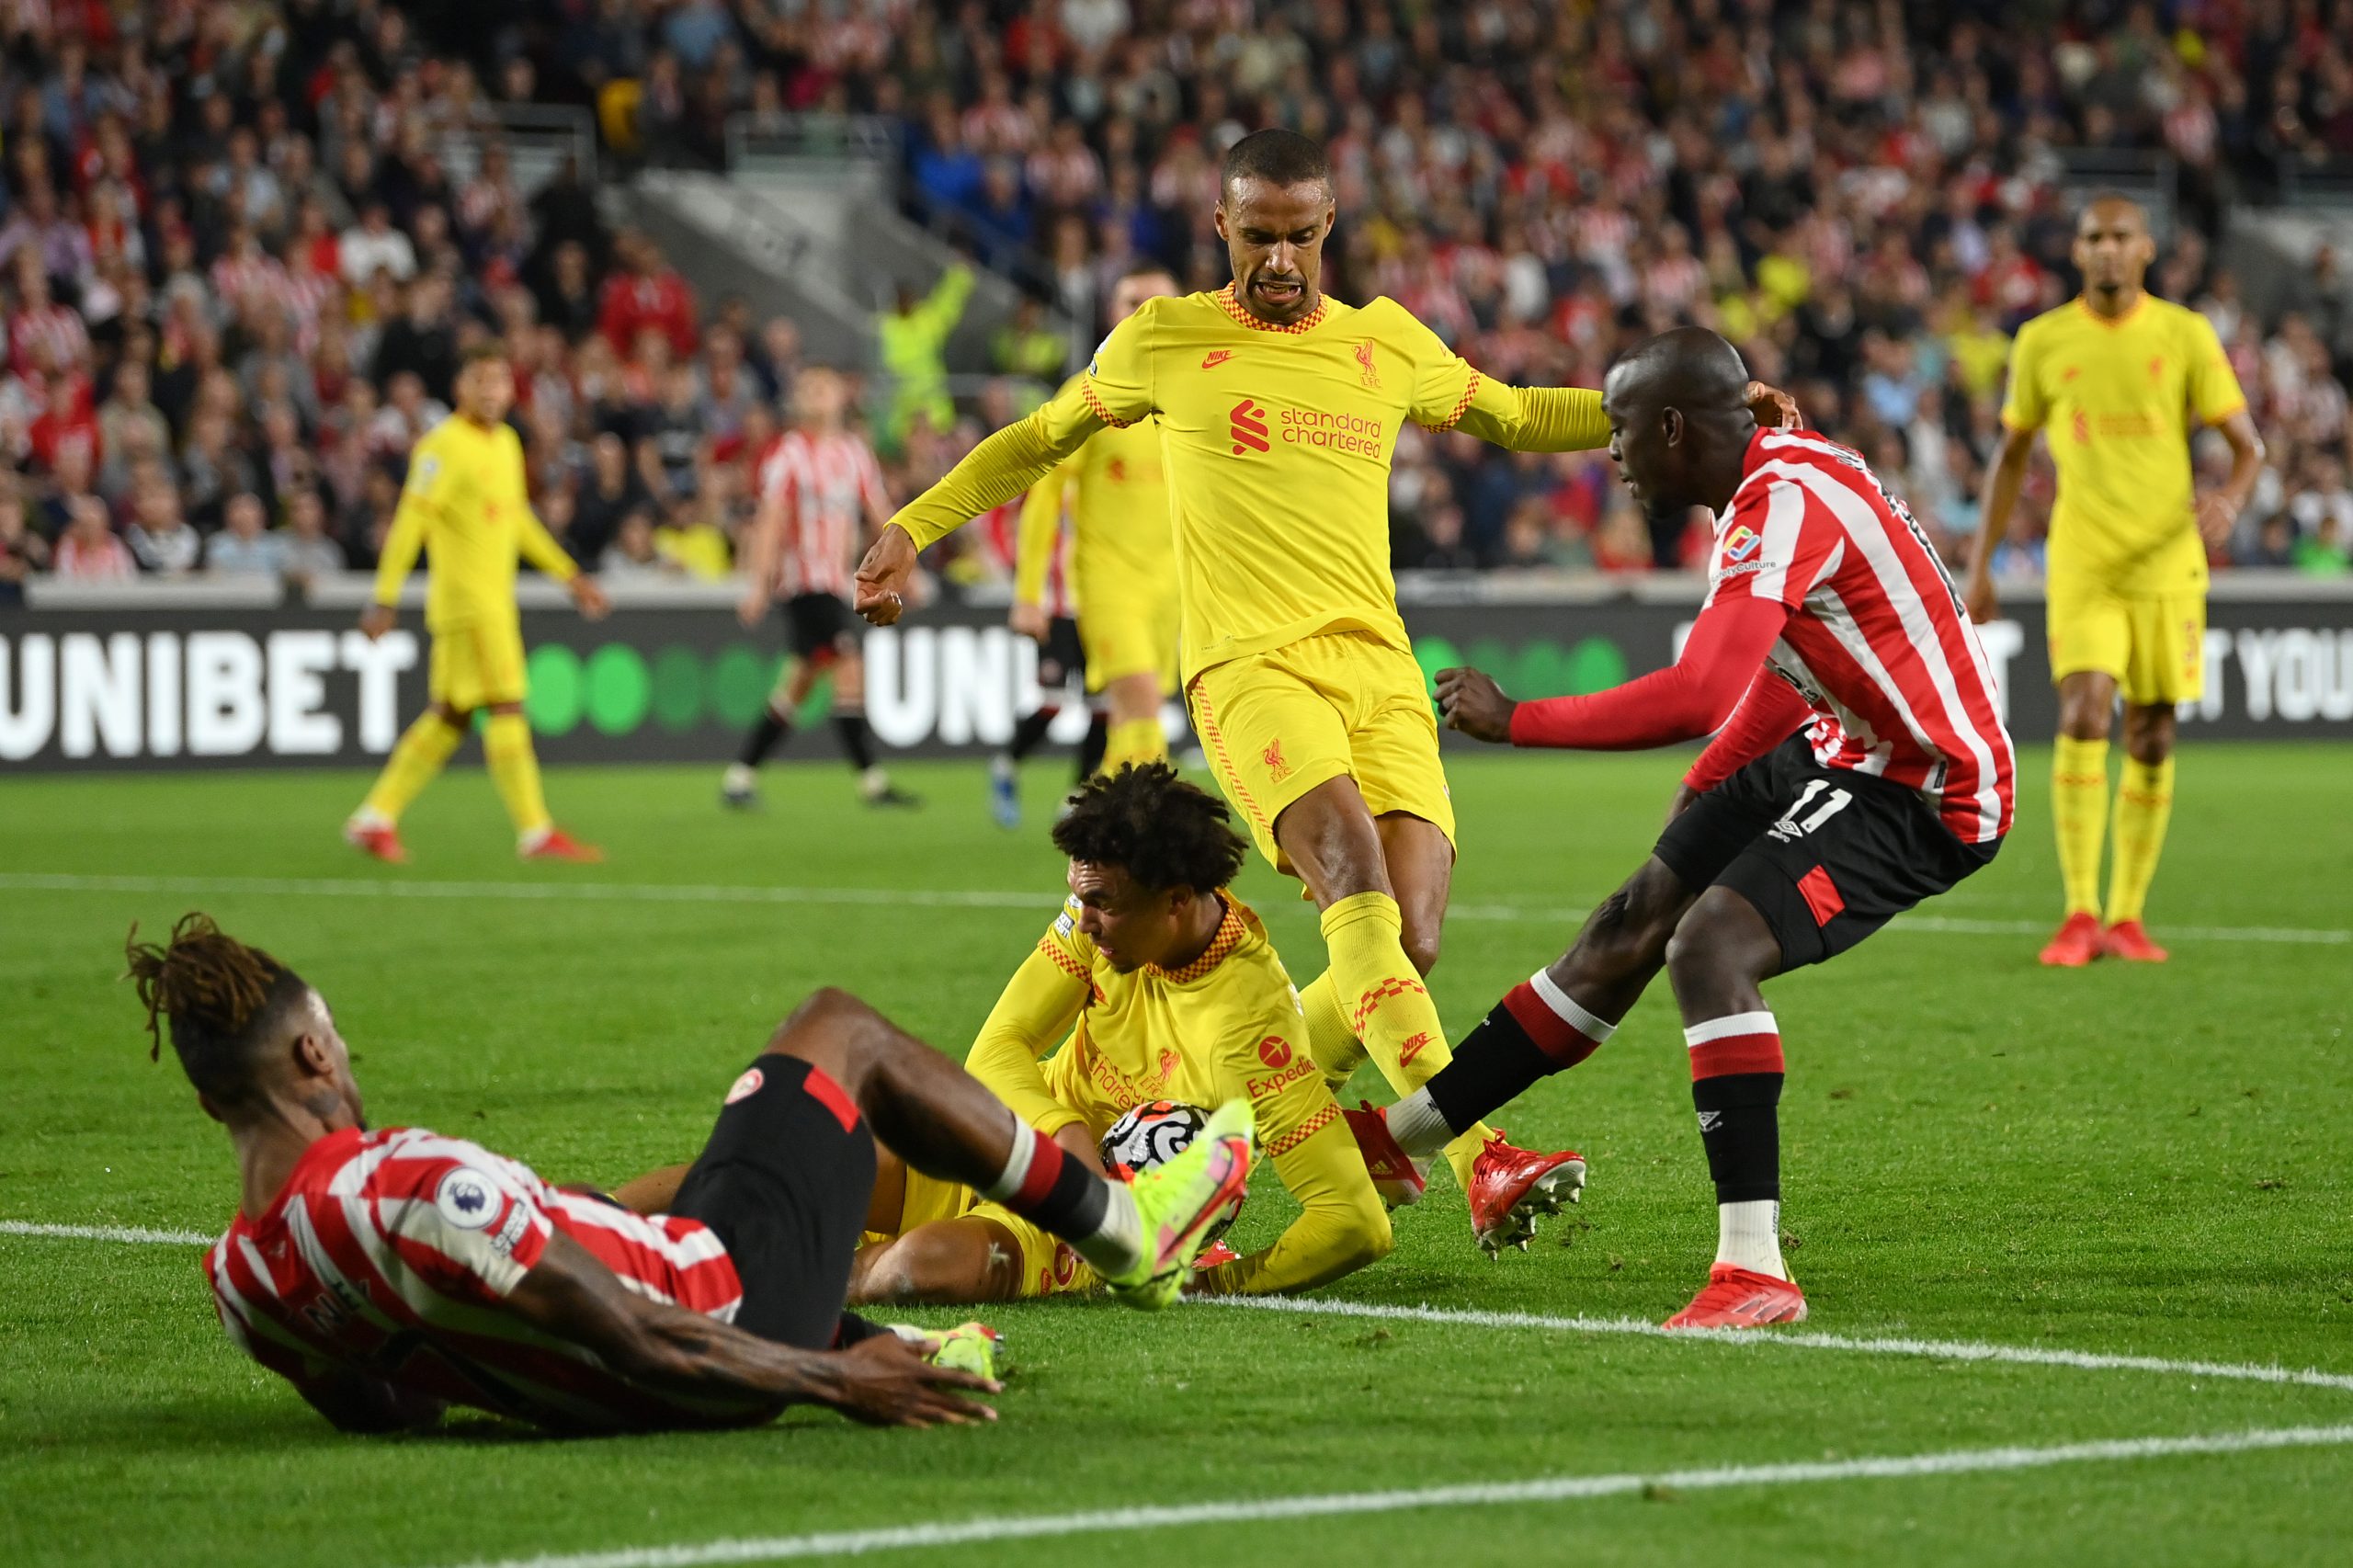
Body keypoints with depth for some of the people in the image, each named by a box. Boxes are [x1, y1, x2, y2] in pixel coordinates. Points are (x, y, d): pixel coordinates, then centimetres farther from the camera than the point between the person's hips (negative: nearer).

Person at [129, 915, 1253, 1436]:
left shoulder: (239, 1283, -10)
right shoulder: (412, 1186, -35)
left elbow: (382, 1404, 8)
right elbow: (642, 1342, -31)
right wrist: (831, 1382, -19)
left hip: (574, 1393, 7)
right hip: (725, 1303, -7)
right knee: (839, 1029, 14)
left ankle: (895, 1345, 50)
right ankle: (1133, 1230, 31)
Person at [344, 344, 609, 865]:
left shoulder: (506, 442, 14)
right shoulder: (444, 446, -12)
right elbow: (410, 523, -15)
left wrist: (570, 575, 24)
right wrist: (385, 600, -19)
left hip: (497, 601, 9)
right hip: (465, 600, -9)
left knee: (451, 715, 10)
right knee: (506, 709, -10)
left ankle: (376, 817, 15)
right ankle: (535, 832, -9)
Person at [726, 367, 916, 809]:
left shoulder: (854, 452, 14)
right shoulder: (789, 452, -4)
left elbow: (880, 512, 19)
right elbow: (772, 519, -9)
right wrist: (759, 585, -15)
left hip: (835, 583, 7)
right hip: (805, 578, -7)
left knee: (796, 687, 9)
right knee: (849, 670, -15)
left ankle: (740, 776, 16)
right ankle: (872, 780, -14)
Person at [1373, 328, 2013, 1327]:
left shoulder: (1789, 504, -25)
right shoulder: (1773, 481, 6)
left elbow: (1698, 696, -36)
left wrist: (1516, 720, -25)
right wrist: (1703, 787, 23)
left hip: (1926, 795, -10)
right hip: (1847, 750, 10)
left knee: (1711, 944, -26)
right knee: (1632, 926, 13)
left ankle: (1755, 1271, -27)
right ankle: (1402, 1131, 24)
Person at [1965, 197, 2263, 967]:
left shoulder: (2186, 334, 2)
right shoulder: (2042, 342, 5)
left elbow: (2247, 443, 3)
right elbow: (2011, 454, 15)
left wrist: (2231, 499, -20)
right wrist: (1981, 566, 12)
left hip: (2167, 563, 1)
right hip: (2081, 563, -1)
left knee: (2152, 738, 3)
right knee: (2084, 715, -17)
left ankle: (2128, 917, 14)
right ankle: (2080, 915, -15)